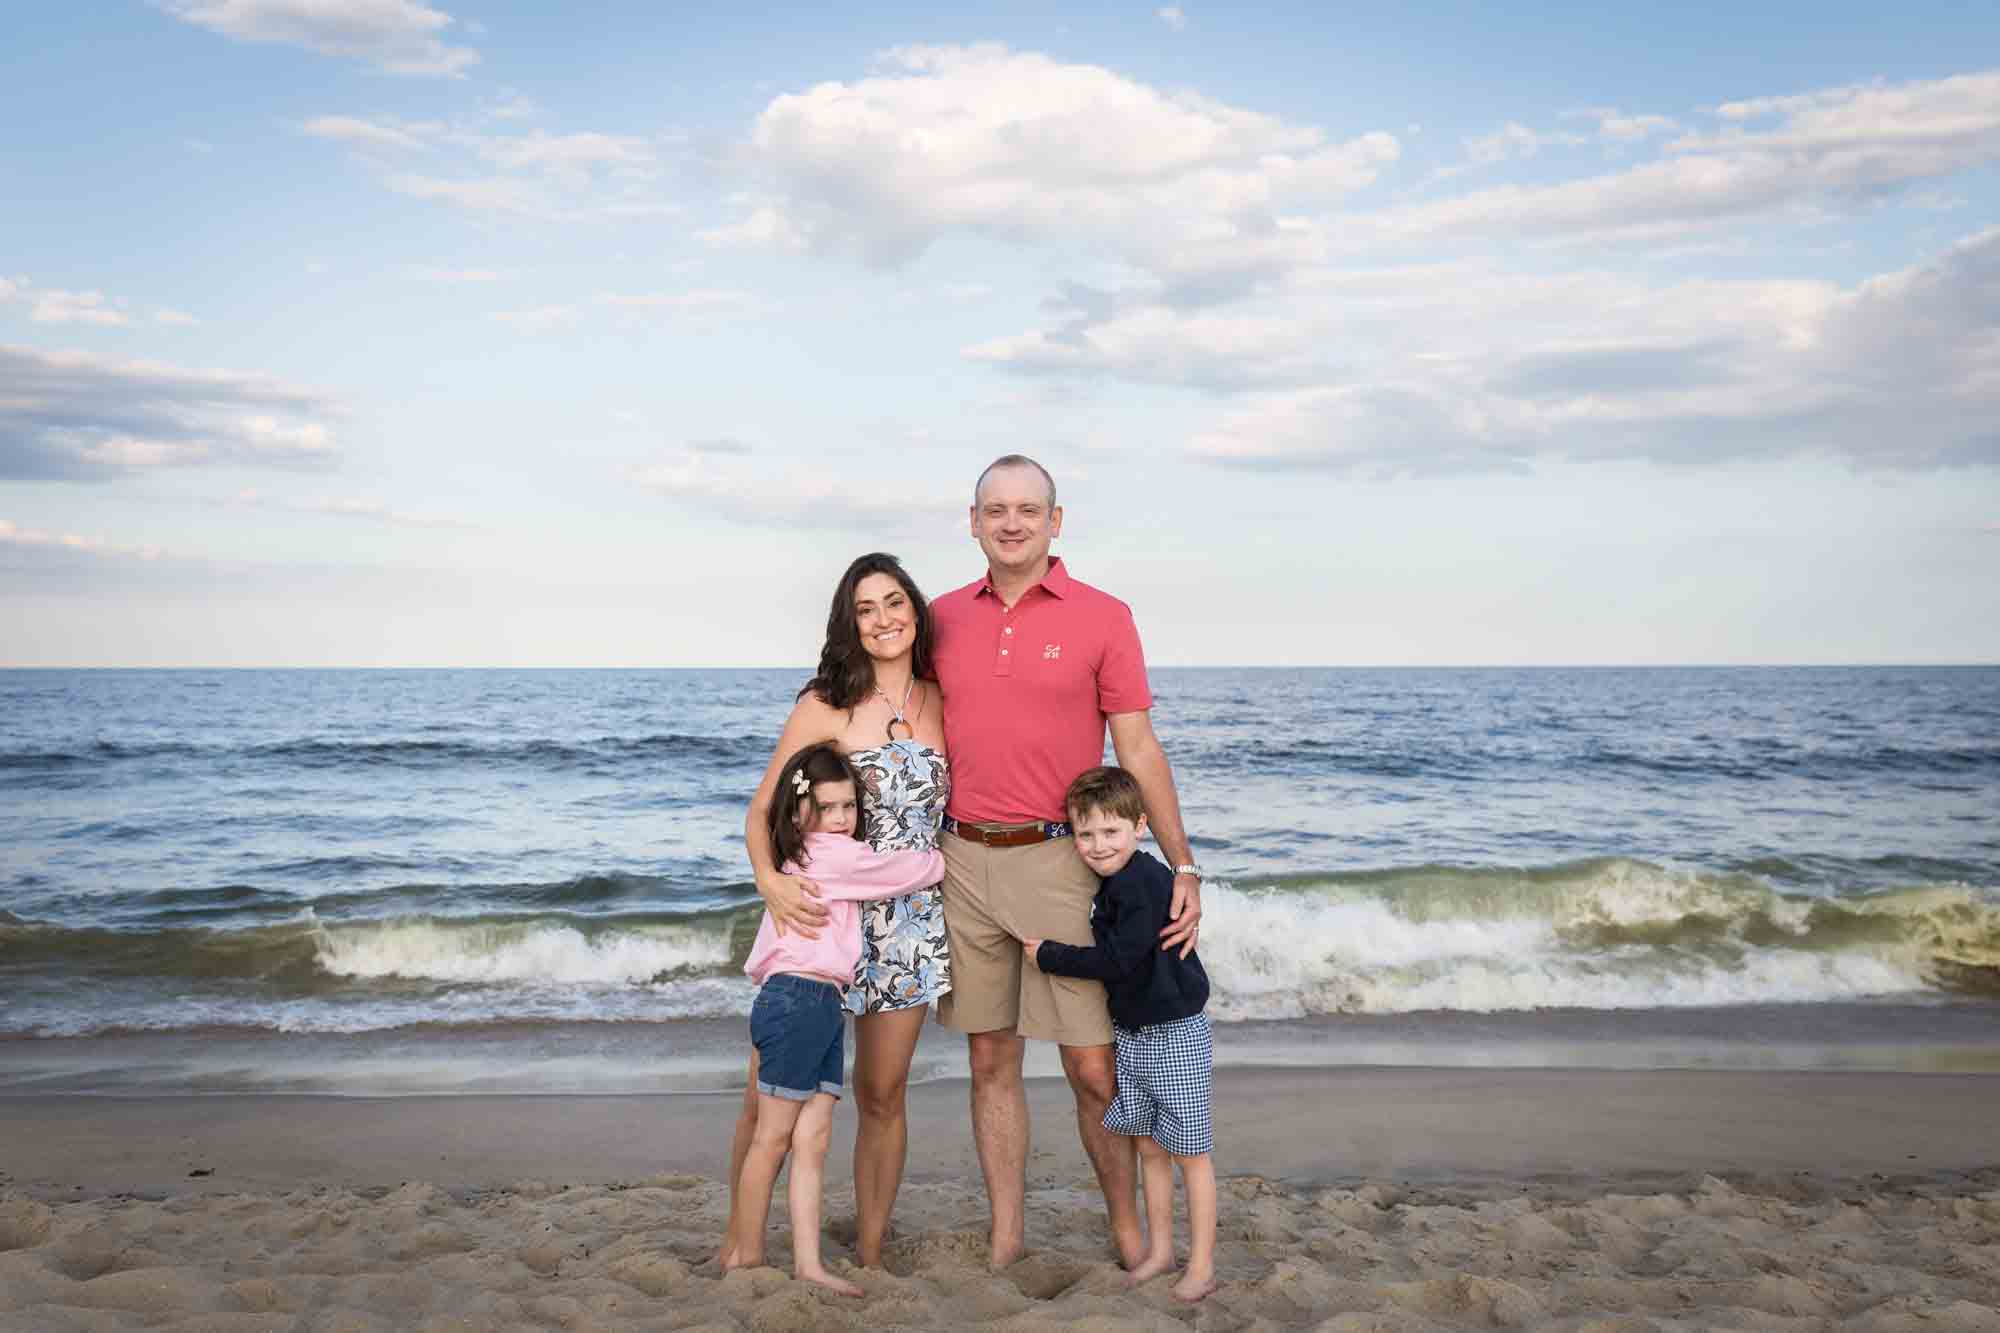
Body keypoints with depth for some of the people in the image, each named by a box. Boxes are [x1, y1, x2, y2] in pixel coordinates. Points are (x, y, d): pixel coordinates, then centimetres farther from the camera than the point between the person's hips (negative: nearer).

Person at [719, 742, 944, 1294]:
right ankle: (745, 1254, 9)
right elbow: (919, 868, -2)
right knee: (774, 1135, 0)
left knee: (812, 1138, 6)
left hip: (821, 1005, 10)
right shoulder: (836, 856, -9)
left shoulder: (804, 858, 21)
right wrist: (941, 858, 15)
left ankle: (807, 1263, 7)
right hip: (798, 1000, -10)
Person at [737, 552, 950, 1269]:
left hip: (911, 920, 3)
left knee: (882, 1096, 10)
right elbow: (761, 811, -4)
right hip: (825, 913, -3)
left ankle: (870, 1257, 22)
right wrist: (770, 880, -22)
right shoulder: (825, 705, -4)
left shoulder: (941, 701, 6)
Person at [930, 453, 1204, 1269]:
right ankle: (1005, 1235, 23)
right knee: (992, 1061, 10)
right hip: (964, 860, 3)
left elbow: (1139, 752, -2)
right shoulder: (943, 618, 8)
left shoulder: (1102, 618, -1)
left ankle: (1128, 1230, 21)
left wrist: (1183, 867, -6)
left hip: (1058, 863, -3)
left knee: (1094, 1070, 0)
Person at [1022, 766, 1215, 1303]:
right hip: (1130, 1033, 9)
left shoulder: (1147, 882, -22)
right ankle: (1159, 1249, 29)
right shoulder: (1110, 885, 7)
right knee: (1148, 1145, 17)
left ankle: (1202, 1265, 12)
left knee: (1190, 1153, 2)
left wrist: (1050, 956, -17)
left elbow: (1120, 959, -25)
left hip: (1176, 1036, -9)